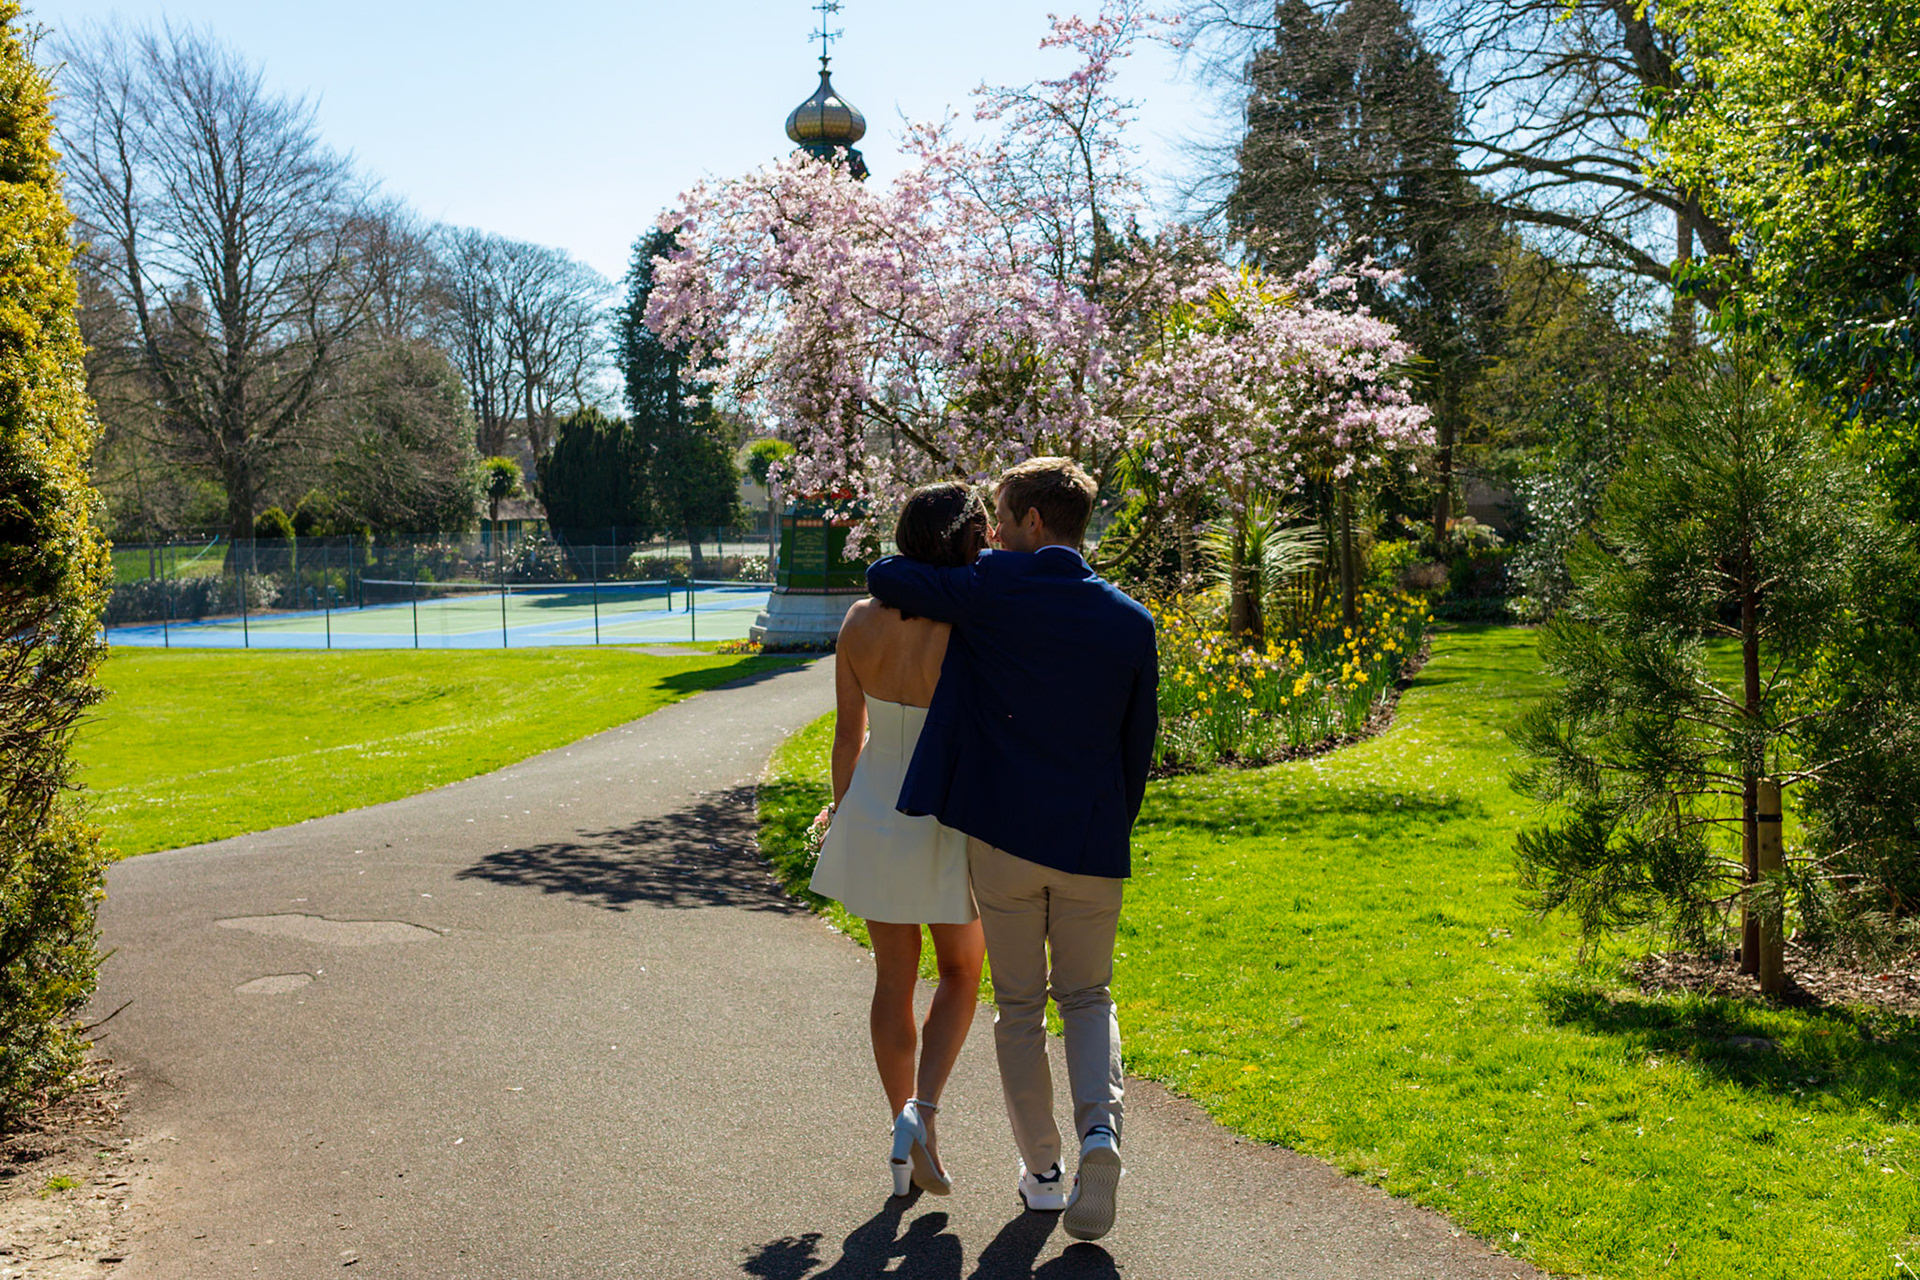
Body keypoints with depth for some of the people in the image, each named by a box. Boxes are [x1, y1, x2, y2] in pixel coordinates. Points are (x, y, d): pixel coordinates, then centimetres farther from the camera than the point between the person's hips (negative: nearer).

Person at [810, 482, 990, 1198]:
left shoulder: (860, 623, -7)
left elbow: (849, 734, 2)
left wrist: (840, 815, 15)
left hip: (872, 813, 4)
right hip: (945, 822, -3)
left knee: (894, 977, 16)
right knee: (961, 972, 19)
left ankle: (905, 1139, 24)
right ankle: (922, 1110, 1)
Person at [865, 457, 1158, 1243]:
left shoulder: (992, 591, -9)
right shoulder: (1131, 622, 2)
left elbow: (884, 578, -1)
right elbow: (1139, 740, 7)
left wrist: (933, 582, 19)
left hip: (1002, 832, -2)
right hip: (1093, 840, 2)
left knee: (1019, 1006, 13)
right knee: (1087, 997, 18)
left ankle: (1040, 1171, 20)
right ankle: (1100, 1126, -5)